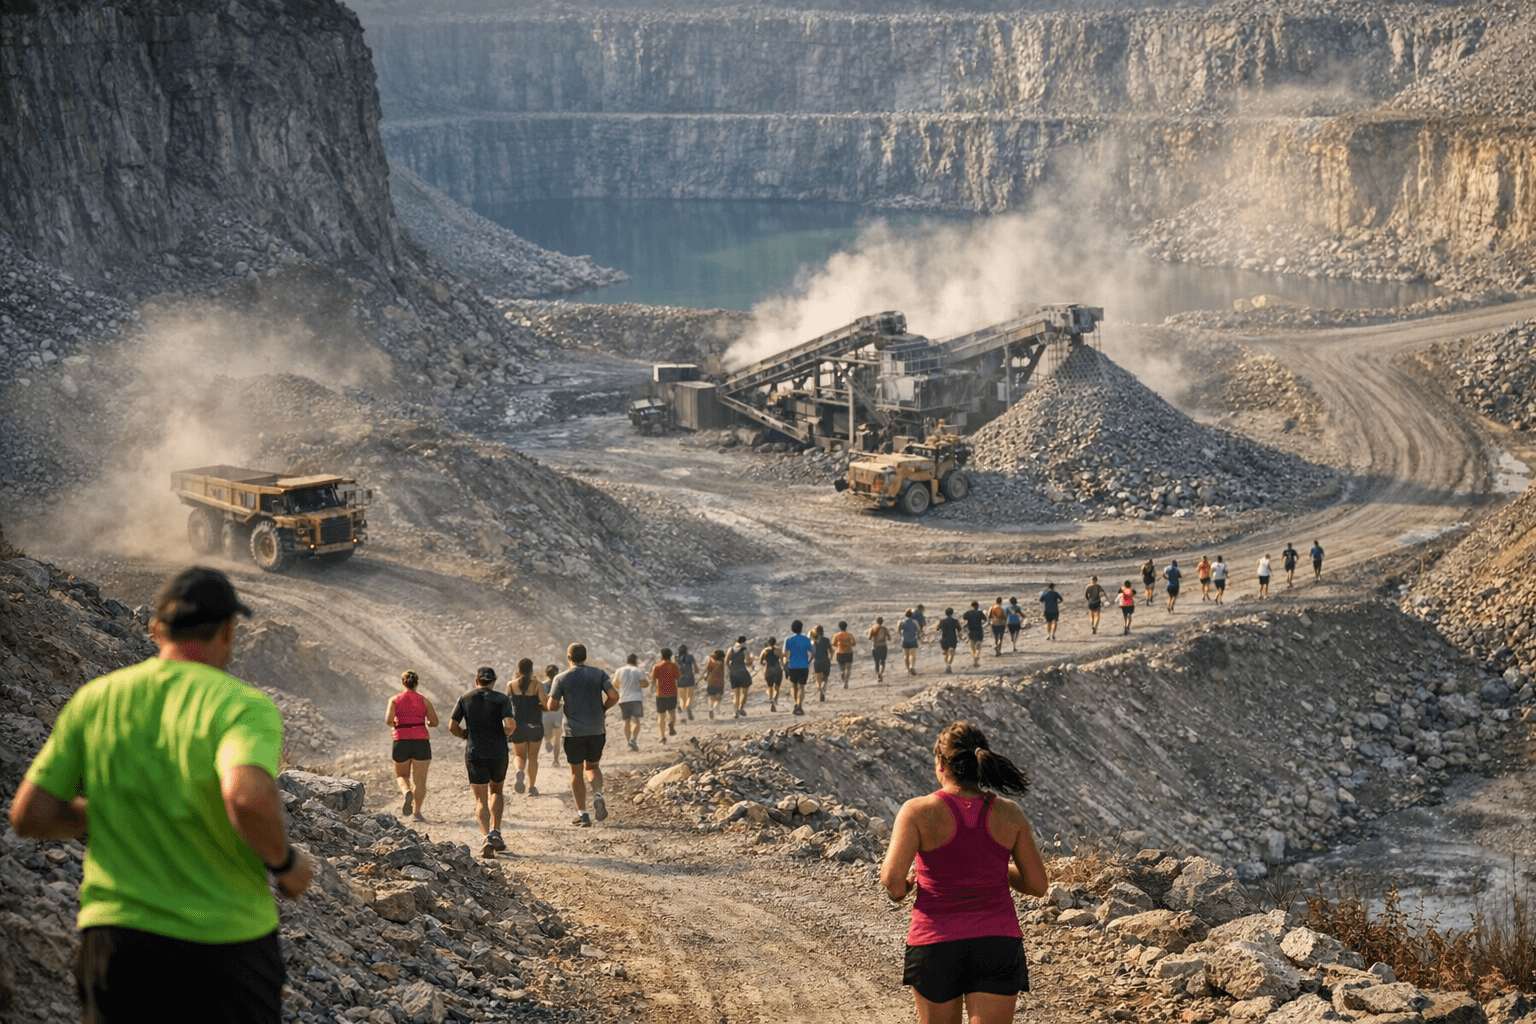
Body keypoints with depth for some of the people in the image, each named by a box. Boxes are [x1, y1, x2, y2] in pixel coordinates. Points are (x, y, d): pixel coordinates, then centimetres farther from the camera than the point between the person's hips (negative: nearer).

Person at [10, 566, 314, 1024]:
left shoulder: (95, 699, 2)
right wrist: (286, 862, -13)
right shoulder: (243, 706, -12)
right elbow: (248, 797, -32)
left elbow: (28, 816, 2)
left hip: (117, 935, 3)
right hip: (226, 943, -3)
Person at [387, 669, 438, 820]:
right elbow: (434, 722, 2)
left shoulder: (395, 700, 3)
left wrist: (394, 725, 14)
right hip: (421, 740, 0)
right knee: (419, 778, 4)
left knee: (401, 775, 17)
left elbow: (388, 720, -8)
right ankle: (416, 811, -4)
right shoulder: (424, 700, 6)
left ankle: (407, 792, -14)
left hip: (401, 741, 0)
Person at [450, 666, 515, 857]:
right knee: (496, 791, 23)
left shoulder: (464, 699, 3)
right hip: (498, 752, 0)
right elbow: (510, 724, -17)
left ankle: (486, 836, -17)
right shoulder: (501, 699, -3)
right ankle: (496, 831, 11)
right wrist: (505, 734, 4)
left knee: (481, 799, 4)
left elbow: (452, 726, -2)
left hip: (474, 754, 0)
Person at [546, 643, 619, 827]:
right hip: (597, 730, 2)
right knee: (592, 766, 20)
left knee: (576, 772, 8)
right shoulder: (599, 674, 1)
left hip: (574, 731, -2)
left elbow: (552, 706, -7)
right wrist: (602, 709, 8)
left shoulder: (562, 678, -4)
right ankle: (598, 795, -8)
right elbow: (614, 696, -10)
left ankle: (582, 814, 6)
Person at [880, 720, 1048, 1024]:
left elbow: (892, 877, -18)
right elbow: (1037, 885, 4)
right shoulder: (1008, 814, -1)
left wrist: (899, 890, 5)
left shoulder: (918, 812, -9)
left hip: (936, 942, -1)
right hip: (998, 942, 1)